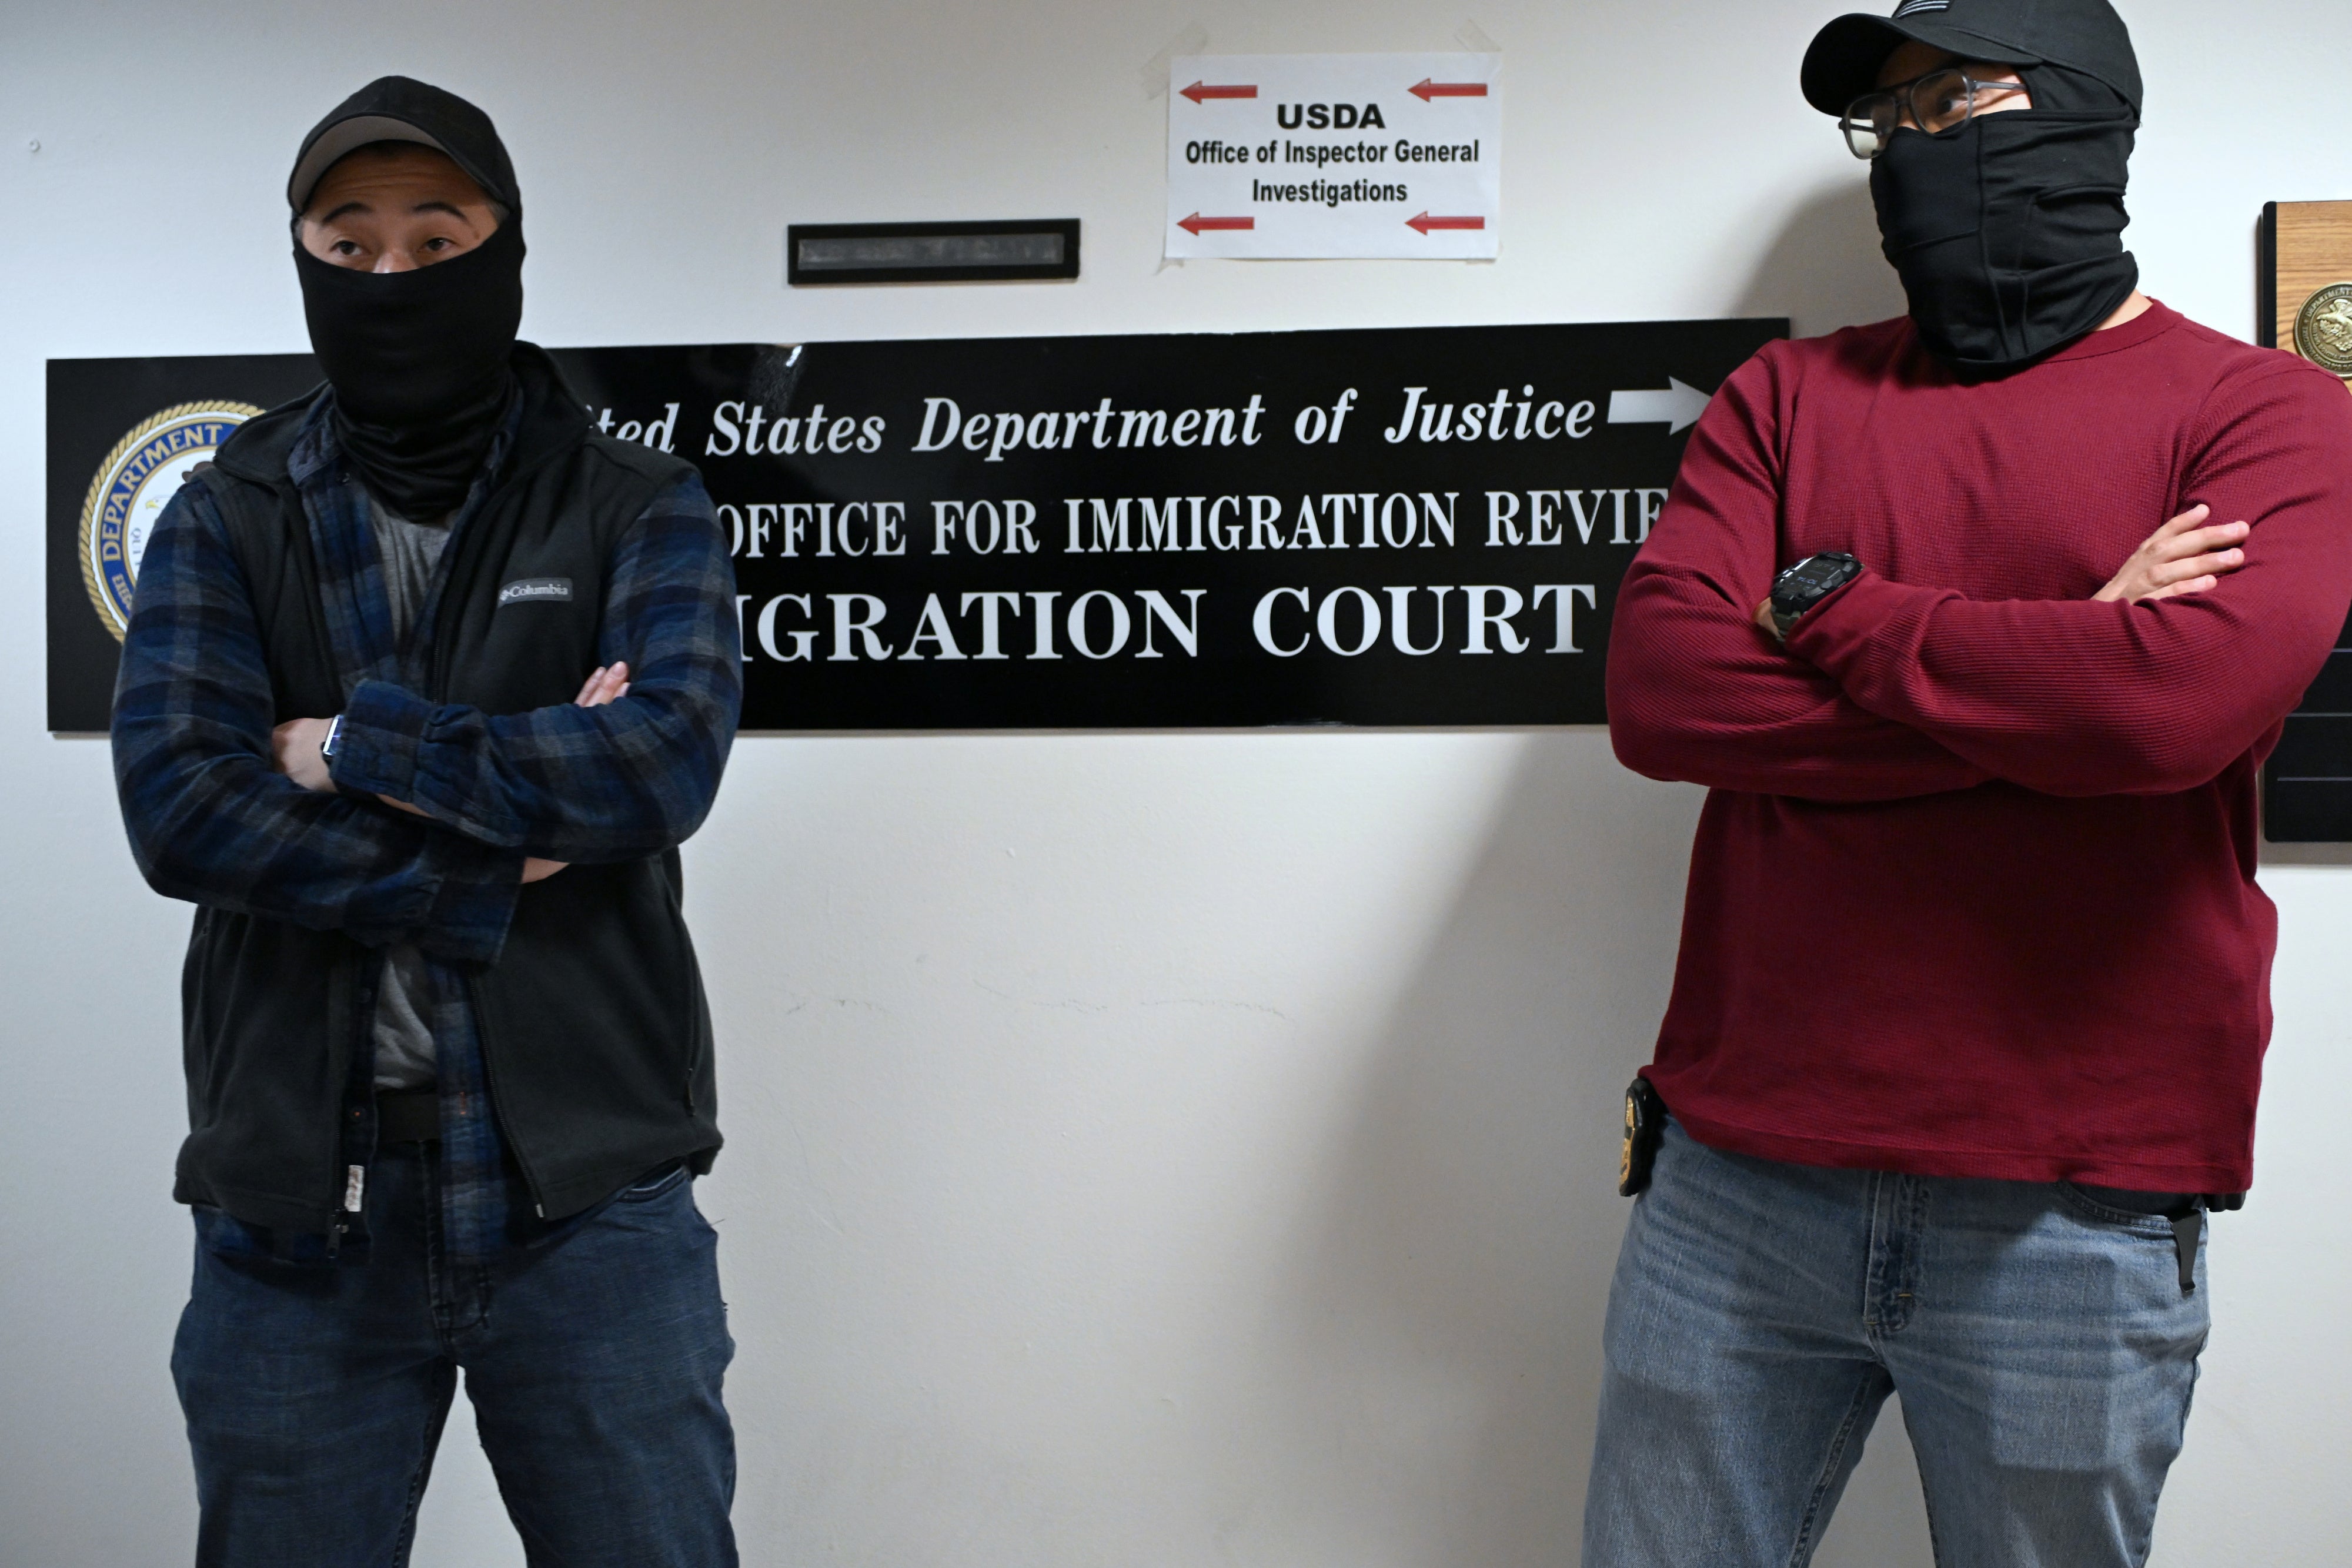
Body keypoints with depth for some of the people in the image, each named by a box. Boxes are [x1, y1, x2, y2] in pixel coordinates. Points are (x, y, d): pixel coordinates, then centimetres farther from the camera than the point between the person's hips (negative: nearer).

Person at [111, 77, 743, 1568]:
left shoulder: (639, 509, 1)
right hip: (295, 1203, 2)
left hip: (589, 1192, -1)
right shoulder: (223, 521, 6)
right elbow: (179, 807, -8)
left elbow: (668, 759, -16)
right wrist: (503, 850, -14)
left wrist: (354, 745, -11)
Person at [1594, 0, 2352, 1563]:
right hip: (1740, 1178, 3)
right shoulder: (1789, 395, 9)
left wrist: (1833, 609, -8)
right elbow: (1658, 694, -6)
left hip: (2074, 1219, -2)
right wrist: (2054, 681, -10)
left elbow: (2185, 702, -20)